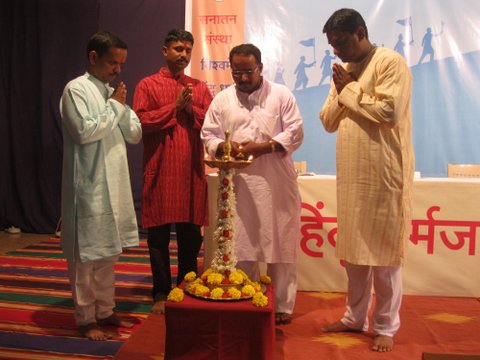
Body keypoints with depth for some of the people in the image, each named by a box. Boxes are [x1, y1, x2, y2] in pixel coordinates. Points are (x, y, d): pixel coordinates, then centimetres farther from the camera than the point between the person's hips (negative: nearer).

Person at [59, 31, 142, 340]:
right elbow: (85, 131, -19)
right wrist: (114, 106, -9)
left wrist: (122, 106, -4)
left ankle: (105, 311, 26)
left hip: (114, 184, 8)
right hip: (89, 186, -7)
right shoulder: (76, 89, -7)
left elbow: (135, 135, 11)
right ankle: (86, 319, 14)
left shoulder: (112, 91, 14)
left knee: (108, 252, 14)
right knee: (86, 254, 1)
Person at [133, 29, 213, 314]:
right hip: (160, 170, -2)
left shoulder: (200, 87, 14)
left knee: (191, 234, 7)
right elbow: (141, 121, -9)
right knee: (159, 234, 4)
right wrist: (175, 106, -11)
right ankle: (161, 293, 16)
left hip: (193, 171, 3)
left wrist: (191, 109, -9)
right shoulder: (148, 85, 5)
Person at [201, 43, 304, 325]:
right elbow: (208, 135, 8)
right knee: (241, 245, 8)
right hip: (238, 183, 2)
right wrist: (223, 147, -14)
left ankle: (282, 305, 19)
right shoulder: (222, 99, 10)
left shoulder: (281, 95, 2)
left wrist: (263, 147, -17)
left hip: (276, 183, -2)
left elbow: (296, 132, -4)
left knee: (280, 244, 4)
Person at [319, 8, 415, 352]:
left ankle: (386, 326, 16)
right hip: (352, 175, 7)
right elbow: (328, 122, 14)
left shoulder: (391, 62, -6)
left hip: (384, 175, -7)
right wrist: (340, 91, -3)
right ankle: (355, 317, 26)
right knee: (354, 250, 12)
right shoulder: (345, 71, 16)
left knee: (383, 252, 2)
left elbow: (389, 111, -19)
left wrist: (350, 89, -8)